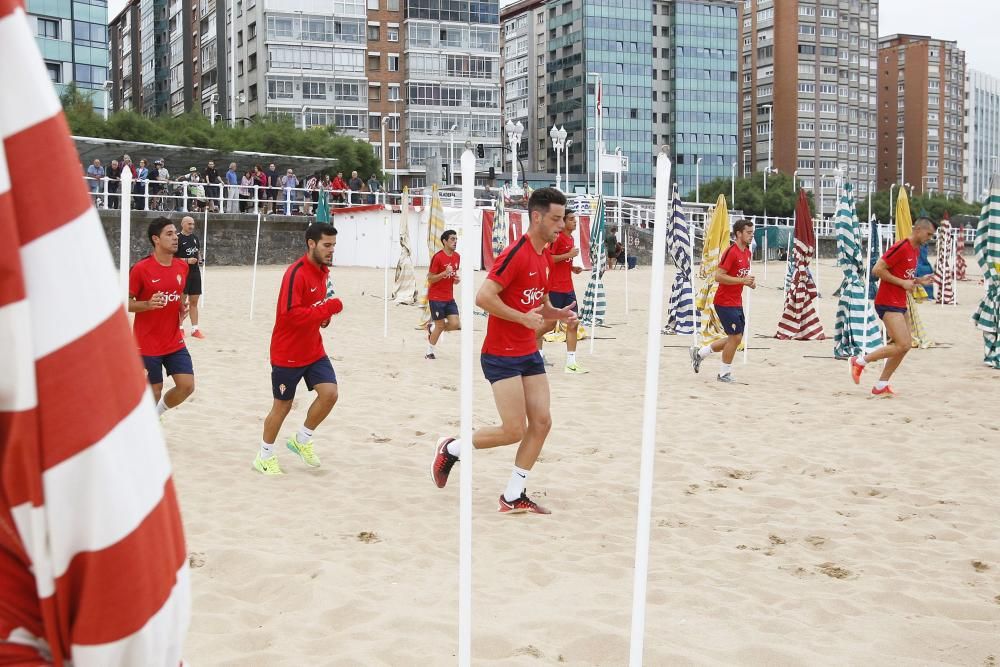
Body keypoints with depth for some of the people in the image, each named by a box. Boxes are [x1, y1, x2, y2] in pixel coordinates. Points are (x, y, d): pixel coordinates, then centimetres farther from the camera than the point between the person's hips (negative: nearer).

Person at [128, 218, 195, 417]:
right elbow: (125, 303, -9)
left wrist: (182, 309, 2)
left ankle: (156, 413, 26)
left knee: (187, 386, -2)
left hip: (175, 342, 5)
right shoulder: (141, 268, -14)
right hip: (147, 344, -5)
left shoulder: (182, 267, 3)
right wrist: (148, 304, -26)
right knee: (154, 392, 3)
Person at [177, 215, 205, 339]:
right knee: (181, 302, -1)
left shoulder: (195, 238, 11)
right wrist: (187, 260, -21)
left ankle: (195, 329, 14)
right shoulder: (178, 239, -10)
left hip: (195, 273, 6)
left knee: (194, 302, 10)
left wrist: (199, 259, 2)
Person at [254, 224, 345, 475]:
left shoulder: (322, 271, 6)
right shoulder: (296, 273, -22)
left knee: (329, 393, -8)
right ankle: (265, 457, 27)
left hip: (314, 350, 7)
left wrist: (325, 317, 0)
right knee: (282, 406, 6)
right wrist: (329, 308, -28)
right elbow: (291, 314, -30)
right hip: (288, 353, -7)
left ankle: (302, 441, 16)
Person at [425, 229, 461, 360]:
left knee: (456, 324, -4)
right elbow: (430, 279, -12)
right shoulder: (438, 257, -15)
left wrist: (456, 279, -1)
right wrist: (444, 273, -26)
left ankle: (432, 328, 25)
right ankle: (429, 352, 21)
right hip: (436, 298, -6)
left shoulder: (457, 257, 6)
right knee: (440, 326, 0)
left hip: (449, 298, 6)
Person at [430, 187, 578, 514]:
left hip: (529, 354, 9)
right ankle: (450, 449, 17)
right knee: (515, 430, -7)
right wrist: (523, 318, -20)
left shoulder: (546, 258, 11)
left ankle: (513, 497, 13)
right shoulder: (516, 254, -18)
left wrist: (559, 313, 3)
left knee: (542, 422, 2)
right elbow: (483, 297, -23)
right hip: (502, 356, -9)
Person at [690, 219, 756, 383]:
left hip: (737, 303, 9)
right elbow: (718, 276, -23)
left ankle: (699, 353, 25)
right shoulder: (731, 252, -17)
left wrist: (749, 282, 4)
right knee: (735, 337, -7)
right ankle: (724, 374, 9)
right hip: (725, 302, -9)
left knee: (735, 338, 11)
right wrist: (742, 280, -24)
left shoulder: (747, 252, 11)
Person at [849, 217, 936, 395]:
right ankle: (860, 361, -2)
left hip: (899, 304, 10)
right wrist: (903, 283, -18)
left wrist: (919, 280, 6)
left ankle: (881, 385, 15)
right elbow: (877, 269, -19)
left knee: (904, 346, 8)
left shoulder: (916, 250, 14)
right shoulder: (900, 247, -16)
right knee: (903, 345, -16)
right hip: (887, 303, -10)